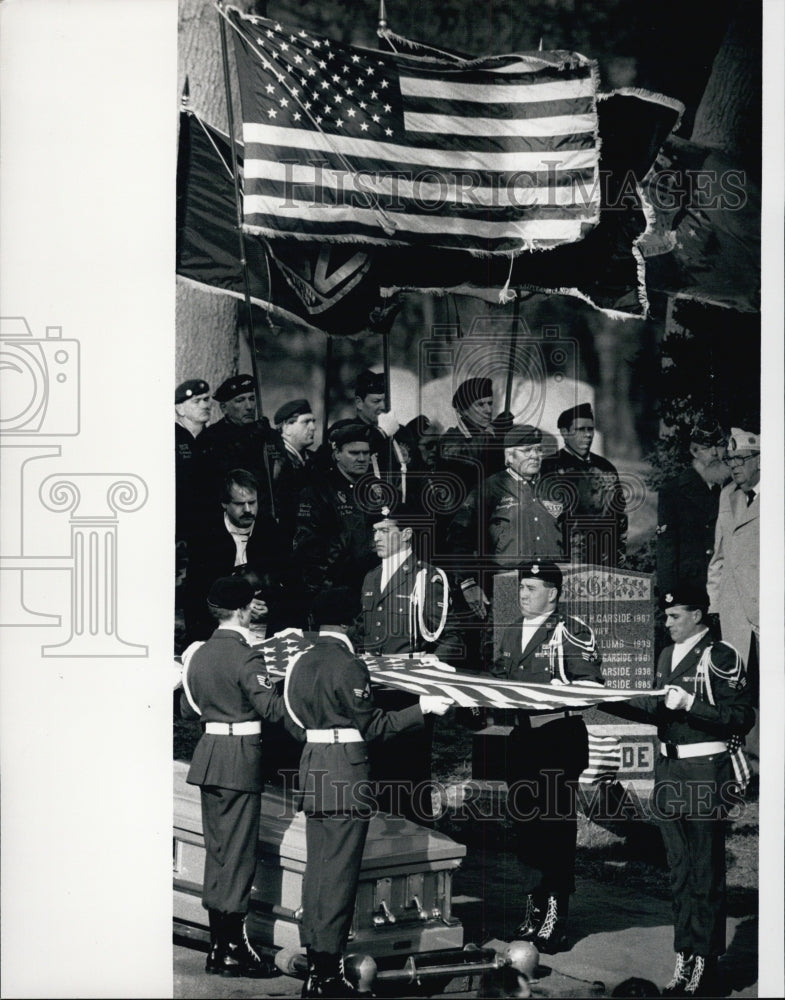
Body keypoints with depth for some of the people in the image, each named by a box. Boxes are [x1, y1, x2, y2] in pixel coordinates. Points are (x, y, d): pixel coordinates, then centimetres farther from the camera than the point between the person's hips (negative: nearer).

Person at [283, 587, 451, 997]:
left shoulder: (302, 663, 9)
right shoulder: (348, 666, -14)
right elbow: (373, 725, -11)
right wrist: (422, 707, -7)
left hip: (312, 771, 8)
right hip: (346, 774, -8)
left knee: (316, 867, 13)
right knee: (339, 872, -4)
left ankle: (313, 960, 18)